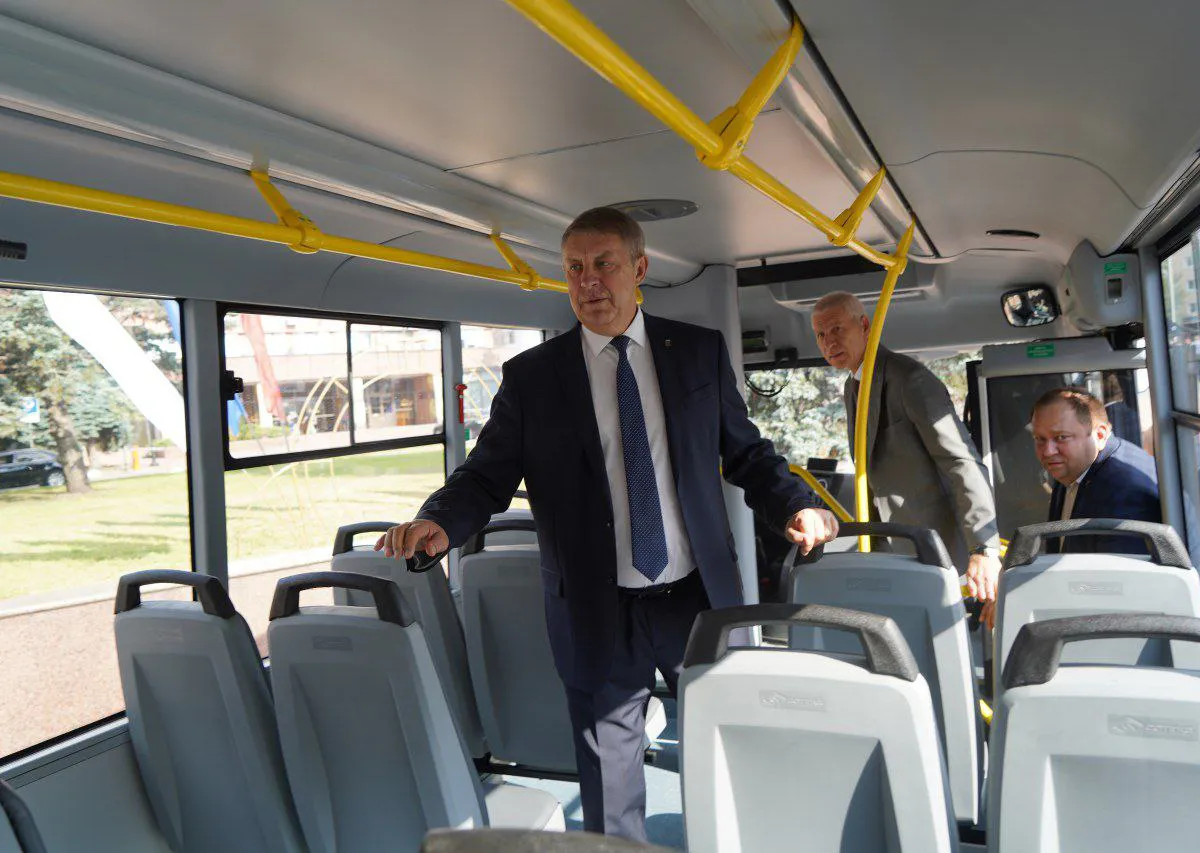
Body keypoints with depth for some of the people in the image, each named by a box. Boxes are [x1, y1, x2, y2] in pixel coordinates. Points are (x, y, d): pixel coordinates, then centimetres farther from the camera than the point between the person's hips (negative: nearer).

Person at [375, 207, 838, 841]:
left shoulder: (700, 352, 3)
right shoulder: (531, 376, -1)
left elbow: (745, 452, 8)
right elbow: (488, 475, -3)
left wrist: (795, 505, -9)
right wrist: (438, 522, -22)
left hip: (700, 598, 2)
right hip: (598, 616, -1)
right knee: (610, 795, 12)